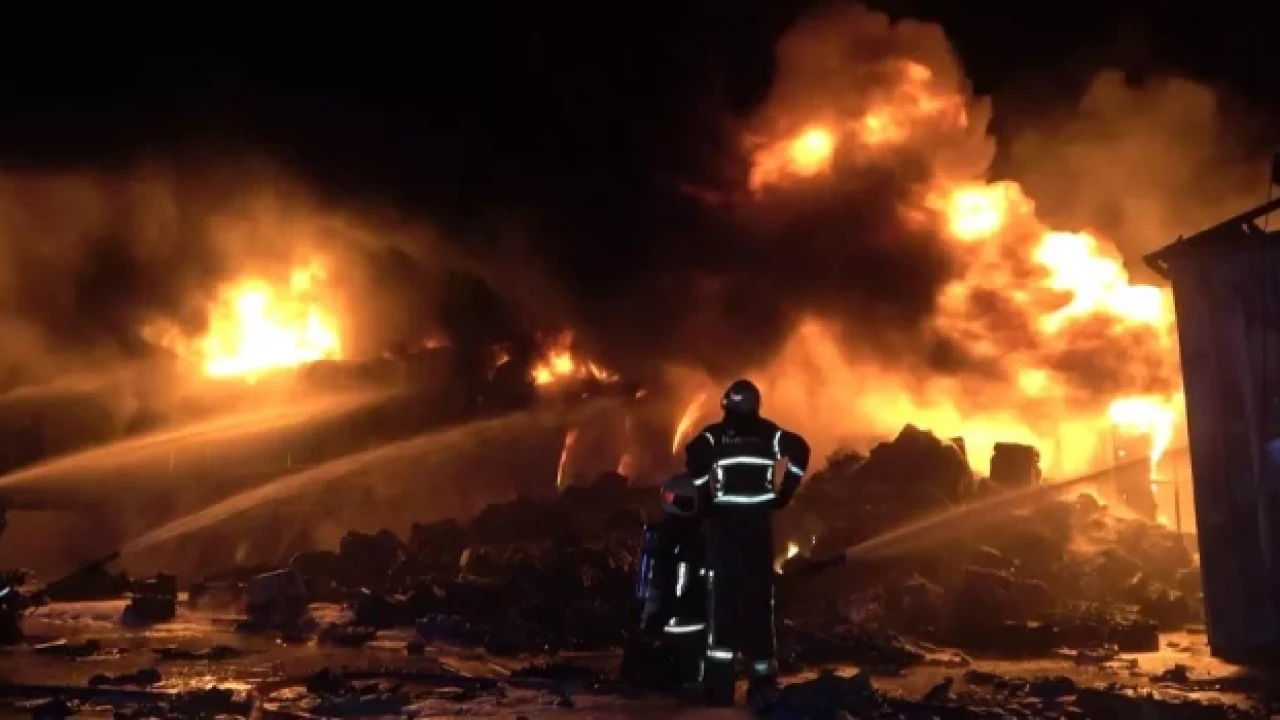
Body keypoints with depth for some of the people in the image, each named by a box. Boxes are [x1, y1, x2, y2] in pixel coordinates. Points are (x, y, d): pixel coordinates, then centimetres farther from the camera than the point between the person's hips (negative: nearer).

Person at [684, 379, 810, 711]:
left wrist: (705, 496, -2)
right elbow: (800, 450, -1)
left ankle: (721, 678, -4)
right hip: (759, 520, 1)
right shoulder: (770, 433, 8)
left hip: (724, 519, -1)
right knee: (759, 595, 5)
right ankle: (763, 678, 5)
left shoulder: (713, 435, 4)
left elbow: (694, 456, -12)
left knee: (722, 595, 1)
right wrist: (782, 494, 3)